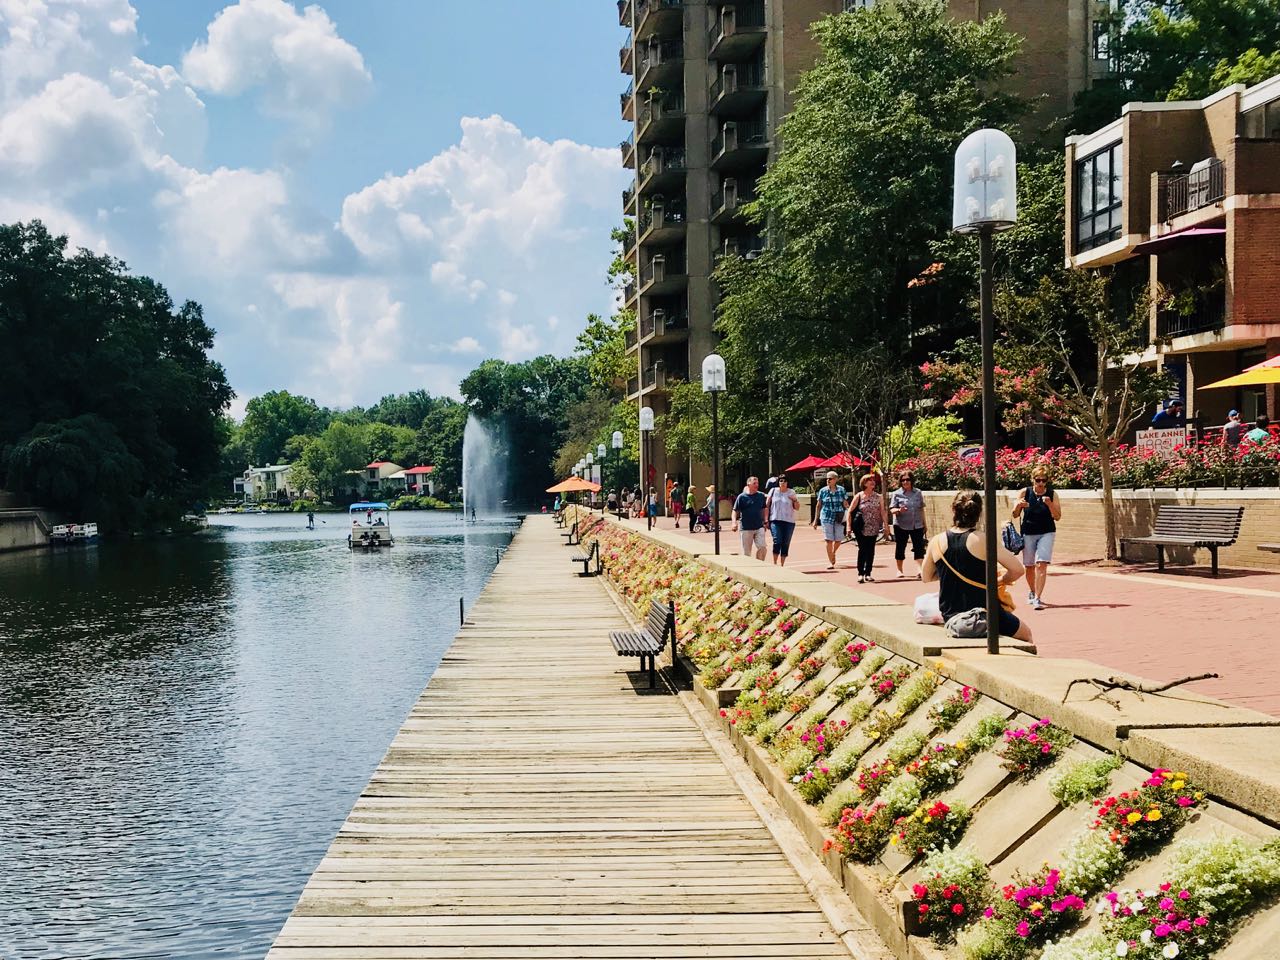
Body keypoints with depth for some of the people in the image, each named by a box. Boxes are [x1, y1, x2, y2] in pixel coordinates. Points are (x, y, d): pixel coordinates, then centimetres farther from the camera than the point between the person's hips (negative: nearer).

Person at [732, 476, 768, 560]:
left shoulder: (761, 496, 7)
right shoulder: (742, 497, -3)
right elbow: (735, 511, -2)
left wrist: (764, 522, 14)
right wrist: (734, 522, -15)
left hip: (759, 527, 3)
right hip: (746, 528, -3)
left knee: (762, 547, -10)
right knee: (746, 552, 4)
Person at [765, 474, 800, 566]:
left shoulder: (791, 493, 8)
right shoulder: (773, 491, 5)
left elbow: (797, 508, 12)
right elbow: (767, 506, 6)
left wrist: (795, 500, -8)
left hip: (789, 521, 2)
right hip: (775, 521, -2)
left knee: (785, 544, 4)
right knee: (777, 542, -16)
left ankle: (782, 565, 14)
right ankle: (774, 564, -3)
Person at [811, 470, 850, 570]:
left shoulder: (842, 490, 4)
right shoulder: (823, 491, 3)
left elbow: (845, 504, 9)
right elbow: (819, 506, 9)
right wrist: (816, 519, 9)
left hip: (839, 518, 1)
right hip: (827, 518, -1)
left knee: (838, 540, 3)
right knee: (829, 540, -7)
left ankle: (833, 553, 35)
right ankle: (830, 561, 2)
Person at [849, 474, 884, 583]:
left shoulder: (878, 497, 6)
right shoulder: (858, 496, -3)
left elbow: (882, 512, 7)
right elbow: (850, 512, -2)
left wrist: (885, 525, 0)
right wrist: (849, 526, -8)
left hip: (874, 529, 3)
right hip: (861, 529, -3)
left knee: (871, 551, 5)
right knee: (862, 549, -7)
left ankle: (868, 573, 15)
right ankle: (860, 573, 0)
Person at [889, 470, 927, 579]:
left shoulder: (918, 493, 5)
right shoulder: (896, 494, -2)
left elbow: (922, 509, 12)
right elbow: (892, 510, -7)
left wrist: (924, 523, 13)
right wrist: (898, 510, -28)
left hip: (917, 525, 2)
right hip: (901, 525, -2)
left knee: (919, 547, -6)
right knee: (900, 547, 7)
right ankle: (899, 570, 20)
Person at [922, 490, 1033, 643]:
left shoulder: (936, 542, -5)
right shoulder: (982, 540, -15)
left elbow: (926, 577, 10)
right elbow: (1017, 570, -18)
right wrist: (999, 581, 1)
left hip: (951, 617, 4)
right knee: (1025, 633, 22)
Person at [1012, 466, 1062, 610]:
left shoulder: (1052, 495, -2)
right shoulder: (1025, 493, -1)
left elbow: (1057, 517, -4)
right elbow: (1015, 515, 3)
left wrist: (1049, 504, -20)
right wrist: (1018, 505, -19)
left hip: (1046, 533, -2)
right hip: (1028, 533, 2)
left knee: (1041, 564, -15)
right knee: (1029, 566, 11)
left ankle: (1037, 598, -17)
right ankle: (1032, 593, 36)